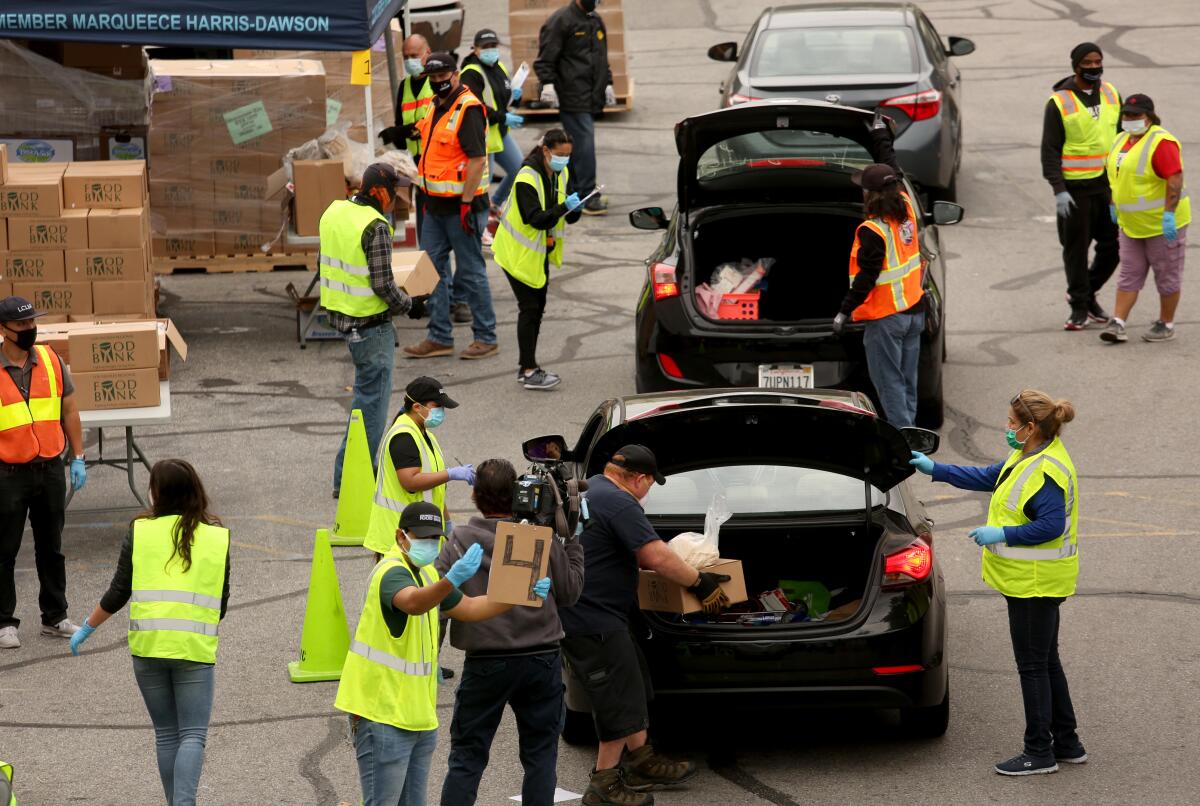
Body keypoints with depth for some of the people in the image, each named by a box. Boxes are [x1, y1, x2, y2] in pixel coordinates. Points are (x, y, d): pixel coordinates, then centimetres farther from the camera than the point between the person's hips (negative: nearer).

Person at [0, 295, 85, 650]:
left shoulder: (50, 360, 4)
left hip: (50, 470, 4)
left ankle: (55, 617, 24)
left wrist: (78, 458, 7)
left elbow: (69, 410, 11)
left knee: (51, 548, 13)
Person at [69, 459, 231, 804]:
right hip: (195, 648, -1)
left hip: (147, 646, 1)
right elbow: (221, 603, 8)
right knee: (193, 734, 0)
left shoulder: (141, 532, 1)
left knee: (166, 733, 13)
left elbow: (117, 594, 1)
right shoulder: (217, 538, 4)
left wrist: (87, 628, 15)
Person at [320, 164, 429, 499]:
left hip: (339, 315, 9)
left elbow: (326, 263, 14)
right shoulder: (375, 227, -21)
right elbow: (382, 284, -20)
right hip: (369, 321, -9)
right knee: (372, 398, 1)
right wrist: (408, 305, -4)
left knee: (367, 391, 23)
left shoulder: (333, 212, 4)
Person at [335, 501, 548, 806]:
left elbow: (468, 608, 21)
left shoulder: (426, 573, 13)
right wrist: (452, 580, -60)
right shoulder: (392, 572, -18)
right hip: (384, 714, -10)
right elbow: (413, 602, -41)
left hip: (419, 712, 10)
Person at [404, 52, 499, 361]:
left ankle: (486, 338, 8)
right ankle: (439, 338, 17)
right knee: (433, 269, 10)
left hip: (461, 206, -9)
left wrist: (466, 204, -22)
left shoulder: (468, 109, -17)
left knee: (471, 272, -1)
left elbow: (477, 159, -21)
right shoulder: (436, 108, 12)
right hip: (436, 206, 9)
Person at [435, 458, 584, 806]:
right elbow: (569, 592, 6)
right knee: (540, 756, 11)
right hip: (542, 660, 1)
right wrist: (573, 542, 13)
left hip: (485, 663, -1)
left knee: (466, 757, 6)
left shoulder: (461, 540, -8)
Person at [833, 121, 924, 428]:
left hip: (885, 317, -8)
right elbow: (894, 170, 20)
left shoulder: (873, 231, -20)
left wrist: (845, 311, -15)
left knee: (889, 382, -3)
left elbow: (866, 277, -20)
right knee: (907, 380, 15)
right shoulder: (906, 209, 2)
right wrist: (882, 135, 32)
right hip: (914, 311, 8)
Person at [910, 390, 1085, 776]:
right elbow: (988, 478, 21)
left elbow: (1052, 526, -27)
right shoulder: (1027, 457, 9)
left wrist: (1002, 534, -22)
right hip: (1035, 580, 11)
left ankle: (1039, 751, 5)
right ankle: (1066, 743, 24)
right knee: (1046, 661, 16)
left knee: (1033, 664, -2)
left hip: (1035, 583, -11)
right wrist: (935, 469, 20)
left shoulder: (1046, 471, -23)